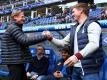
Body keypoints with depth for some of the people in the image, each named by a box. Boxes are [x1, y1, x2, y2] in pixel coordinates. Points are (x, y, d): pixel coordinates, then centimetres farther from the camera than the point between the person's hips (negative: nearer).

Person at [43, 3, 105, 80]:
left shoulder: (92, 24, -8)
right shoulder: (74, 29, 18)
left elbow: (94, 44, -23)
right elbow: (63, 42, 25)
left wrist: (78, 56, -36)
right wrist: (50, 38, 9)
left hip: (89, 68, -8)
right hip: (76, 68, 8)